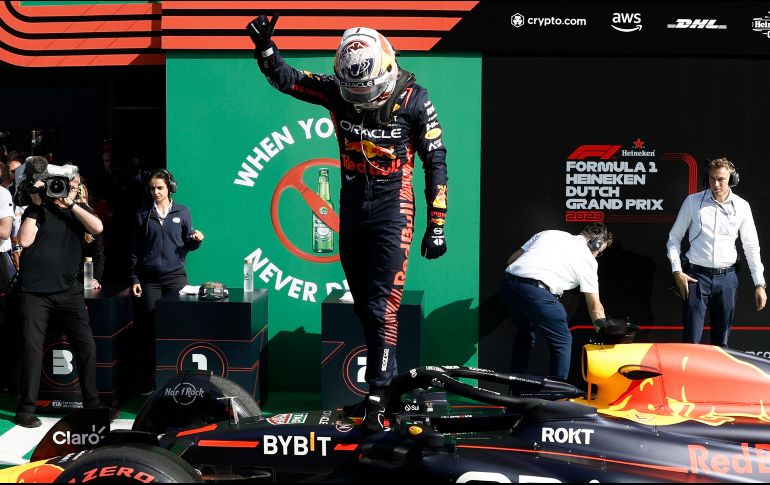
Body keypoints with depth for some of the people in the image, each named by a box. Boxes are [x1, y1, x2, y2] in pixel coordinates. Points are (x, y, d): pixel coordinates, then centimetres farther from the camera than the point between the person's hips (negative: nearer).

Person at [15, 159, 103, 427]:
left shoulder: (79, 210, 12)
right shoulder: (38, 209, 2)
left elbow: (98, 227, -7)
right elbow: (25, 241, -11)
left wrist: (70, 203, -10)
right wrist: (35, 204, -10)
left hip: (68, 291, 3)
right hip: (34, 292, -3)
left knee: (86, 347, 2)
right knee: (31, 349, -2)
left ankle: (92, 403, 14)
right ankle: (26, 409, 9)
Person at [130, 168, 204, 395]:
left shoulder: (182, 212, 7)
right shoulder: (142, 215, 8)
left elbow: (187, 245, 10)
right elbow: (135, 250, 8)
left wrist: (196, 240, -12)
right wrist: (134, 279, 2)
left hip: (175, 275, 0)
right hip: (149, 278, 0)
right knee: (149, 328, 0)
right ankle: (147, 383, 4)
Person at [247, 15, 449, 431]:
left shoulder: (413, 100, -10)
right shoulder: (337, 90, -2)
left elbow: (436, 162, -6)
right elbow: (284, 78, 2)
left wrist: (436, 226, -8)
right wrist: (264, 45, -18)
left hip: (392, 212, -5)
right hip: (351, 210, 5)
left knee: (382, 307, -10)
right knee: (362, 305, 12)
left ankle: (377, 395, -5)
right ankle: (385, 372, 28)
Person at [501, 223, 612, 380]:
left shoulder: (549, 233, 28)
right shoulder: (588, 260, 14)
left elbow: (511, 259, 23)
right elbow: (595, 307, 16)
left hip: (507, 284, 7)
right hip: (535, 291, -6)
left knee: (525, 334, 29)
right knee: (563, 341, 12)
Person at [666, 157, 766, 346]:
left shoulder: (742, 206, 2)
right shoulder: (693, 201, -3)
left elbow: (751, 247, 8)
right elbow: (674, 237, 4)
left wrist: (759, 284, 5)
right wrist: (677, 272, -5)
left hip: (726, 277, 2)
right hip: (696, 276, -2)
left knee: (721, 340, 10)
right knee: (691, 339, -5)